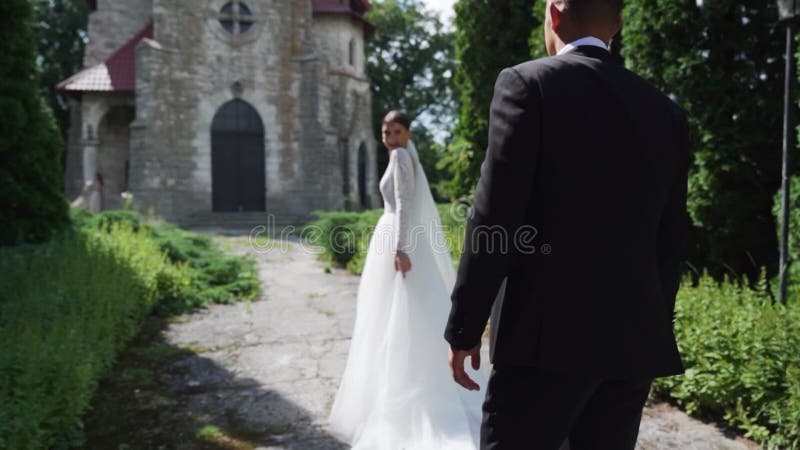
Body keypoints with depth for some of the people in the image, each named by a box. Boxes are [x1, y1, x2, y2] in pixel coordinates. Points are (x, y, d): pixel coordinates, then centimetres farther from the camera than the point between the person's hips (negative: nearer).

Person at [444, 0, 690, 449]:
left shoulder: (529, 82, -6)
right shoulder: (667, 112, 10)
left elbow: (494, 217, -12)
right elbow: (672, 236, 12)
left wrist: (464, 328, -5)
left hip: (550, 337, -6)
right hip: (636, 340, 6)